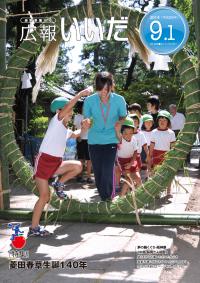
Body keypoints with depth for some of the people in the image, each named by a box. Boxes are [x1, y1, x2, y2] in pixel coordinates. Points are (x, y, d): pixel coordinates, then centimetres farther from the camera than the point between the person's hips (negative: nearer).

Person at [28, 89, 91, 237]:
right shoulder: (56, 121, -7)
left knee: (78, 166, -14)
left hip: (56, 163, 7)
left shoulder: (66, 130, 15)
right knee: (45, 196, -7)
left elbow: (77, 135, 35)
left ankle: (59, 184, 7)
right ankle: (34, 228, 4)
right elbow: (67, 106, -23)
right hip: (44, 161, -7)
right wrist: (81, 93, -20)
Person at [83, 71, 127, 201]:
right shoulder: (89, 100, -12)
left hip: (111, 140, -2)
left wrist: (118, 123, -16)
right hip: (94, 141, 2)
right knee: (97, 171, 9)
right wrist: (87, 122, -25)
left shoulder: (119, 100, -12)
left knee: (108, 170, -11)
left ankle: (108, 196, 12)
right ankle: (102, 195, 32)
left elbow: (123, 117, 5)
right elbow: (86, 119, -2)